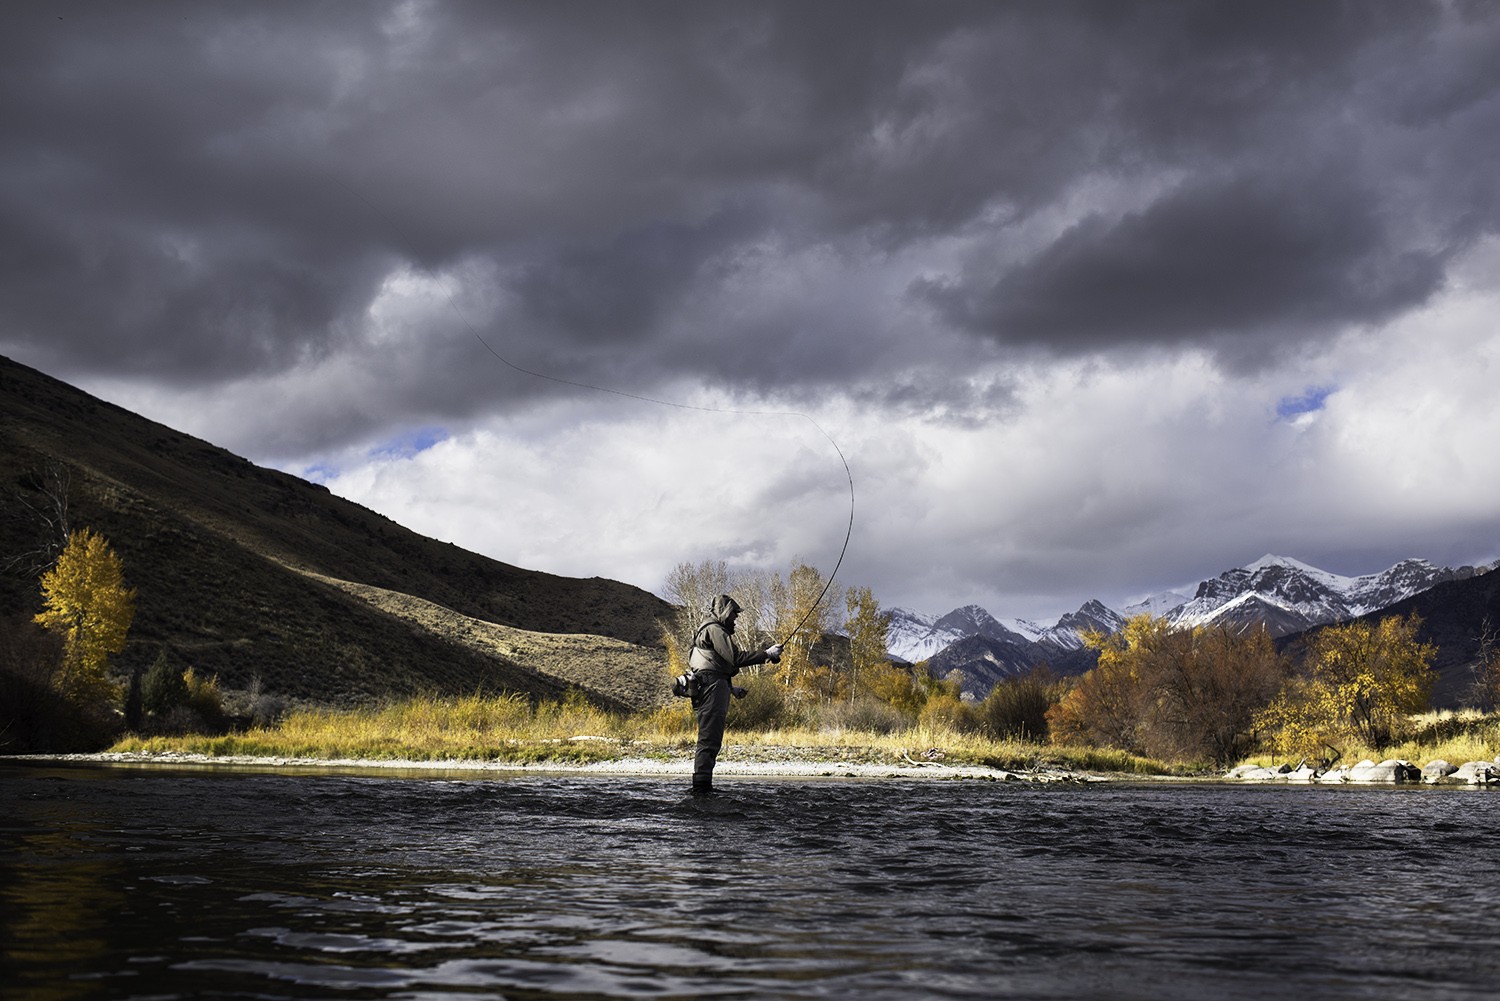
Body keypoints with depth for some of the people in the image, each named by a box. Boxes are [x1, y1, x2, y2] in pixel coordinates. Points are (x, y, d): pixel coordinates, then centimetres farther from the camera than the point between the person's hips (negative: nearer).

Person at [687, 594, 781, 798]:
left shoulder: (705, 631, 26)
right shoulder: (714, 630, -8)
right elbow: (736, 657, -18)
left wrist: (731, 689, 25)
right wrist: (766, 654, -14)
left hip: (707, 690, 11)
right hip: (713, 689, -11)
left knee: (710, 741, 12)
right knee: (710, 739, -13)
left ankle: (703, 787, 13)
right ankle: (701, 787, -17)